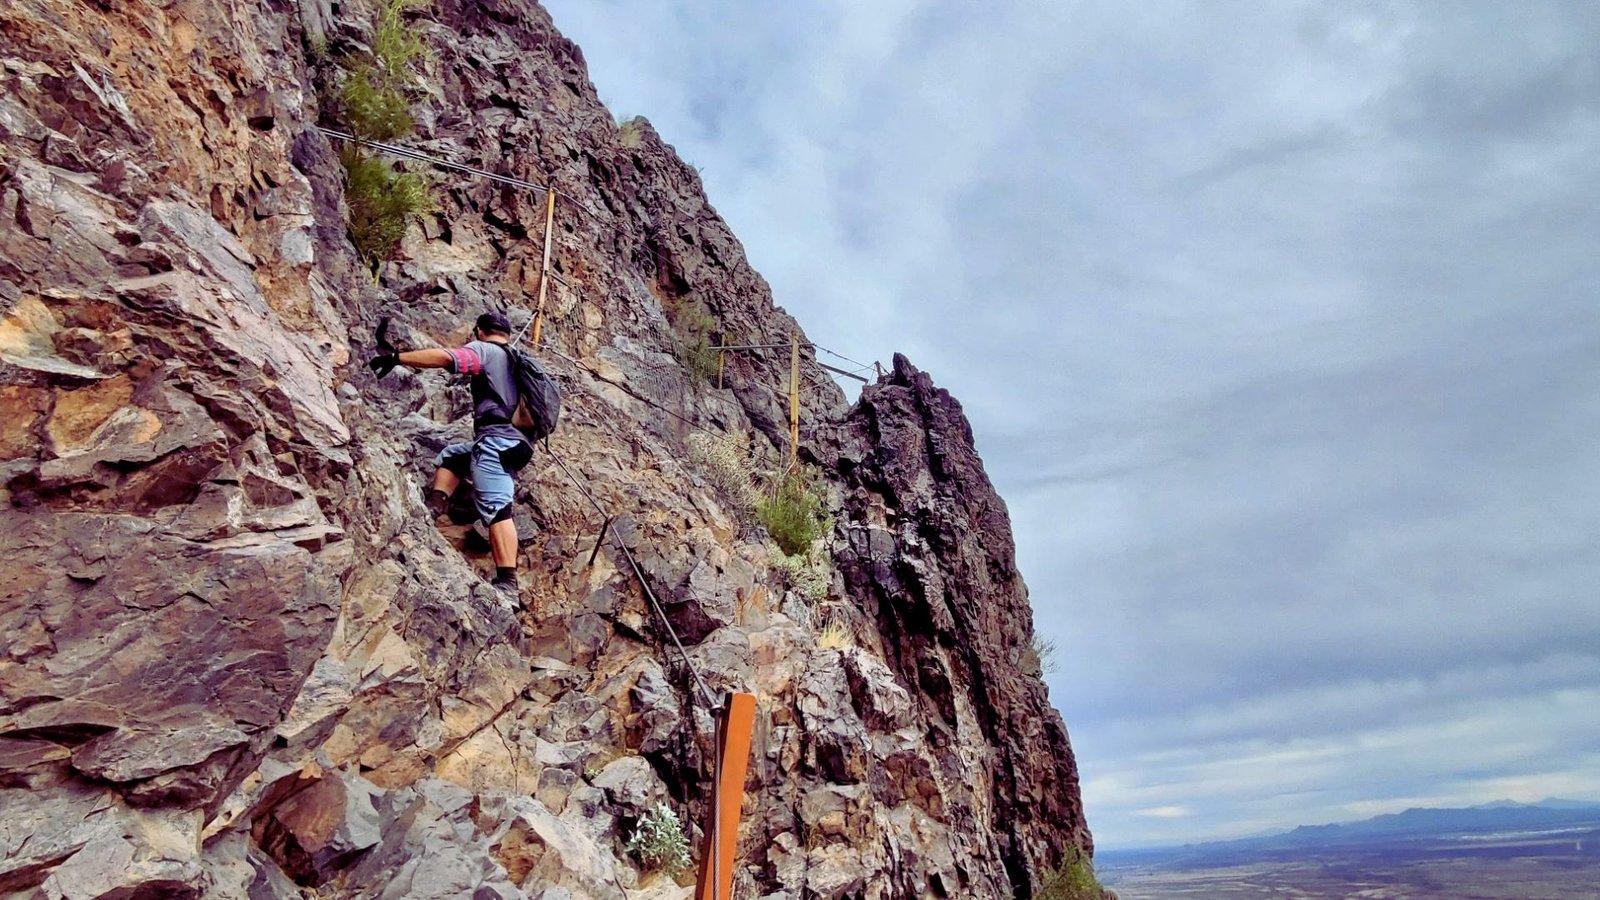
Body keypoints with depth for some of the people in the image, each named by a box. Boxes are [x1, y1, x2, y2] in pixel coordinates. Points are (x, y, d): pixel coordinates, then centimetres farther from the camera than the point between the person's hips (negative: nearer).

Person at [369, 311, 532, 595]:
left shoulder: (483, 350, 3)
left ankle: (507, 582, -25)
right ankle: (434, 508, 9)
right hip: (511, 440, 9)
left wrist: (395, 358, -13)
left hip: (495, 438, -9)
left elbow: (446, 357, -16)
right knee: (452, 454, 28)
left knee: (496, 506, -17)